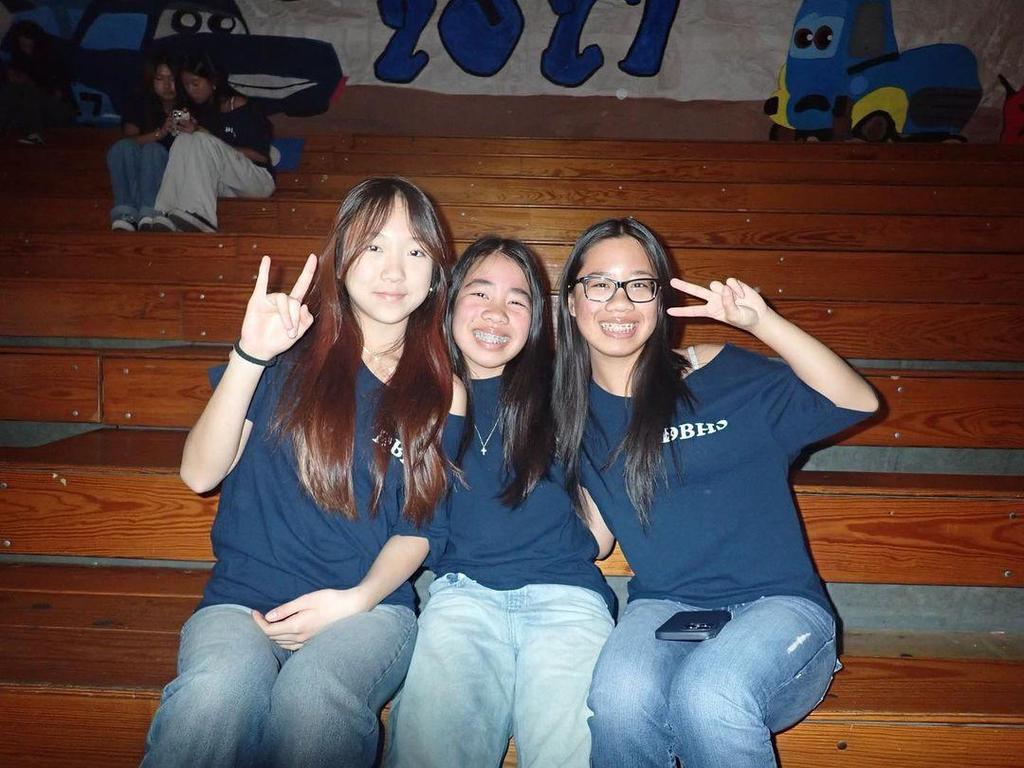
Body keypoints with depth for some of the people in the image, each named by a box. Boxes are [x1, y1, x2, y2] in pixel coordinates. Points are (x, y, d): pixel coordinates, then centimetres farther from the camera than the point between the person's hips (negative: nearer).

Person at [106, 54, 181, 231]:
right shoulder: (139, 105, 10)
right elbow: (129, 139, -7)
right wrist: (160, 133, -23)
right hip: (135, 174, 2)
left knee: (152, 149, -30)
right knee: (122, 147, -26)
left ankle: (149, 216, -49)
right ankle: (125, 215, -41)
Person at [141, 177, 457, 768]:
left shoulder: (441, 392, 9)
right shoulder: (291, 355, 7)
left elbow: (416, 530, 9)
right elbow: (200, 474, -1)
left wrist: (357, 599, -10)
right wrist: (250, 356, -14)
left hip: (370, 608, 1)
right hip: (244, 601, 0)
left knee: (312, 700, -35)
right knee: (213, 695, -36)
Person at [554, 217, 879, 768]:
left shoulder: (718, 374, 2)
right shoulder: (573, 413, 10)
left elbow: (857, 403, -2)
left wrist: (762, 321, -14)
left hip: (777, 603, -1)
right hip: (663, 608, 2)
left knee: (708, 695, -34)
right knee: (618, 700, -32)